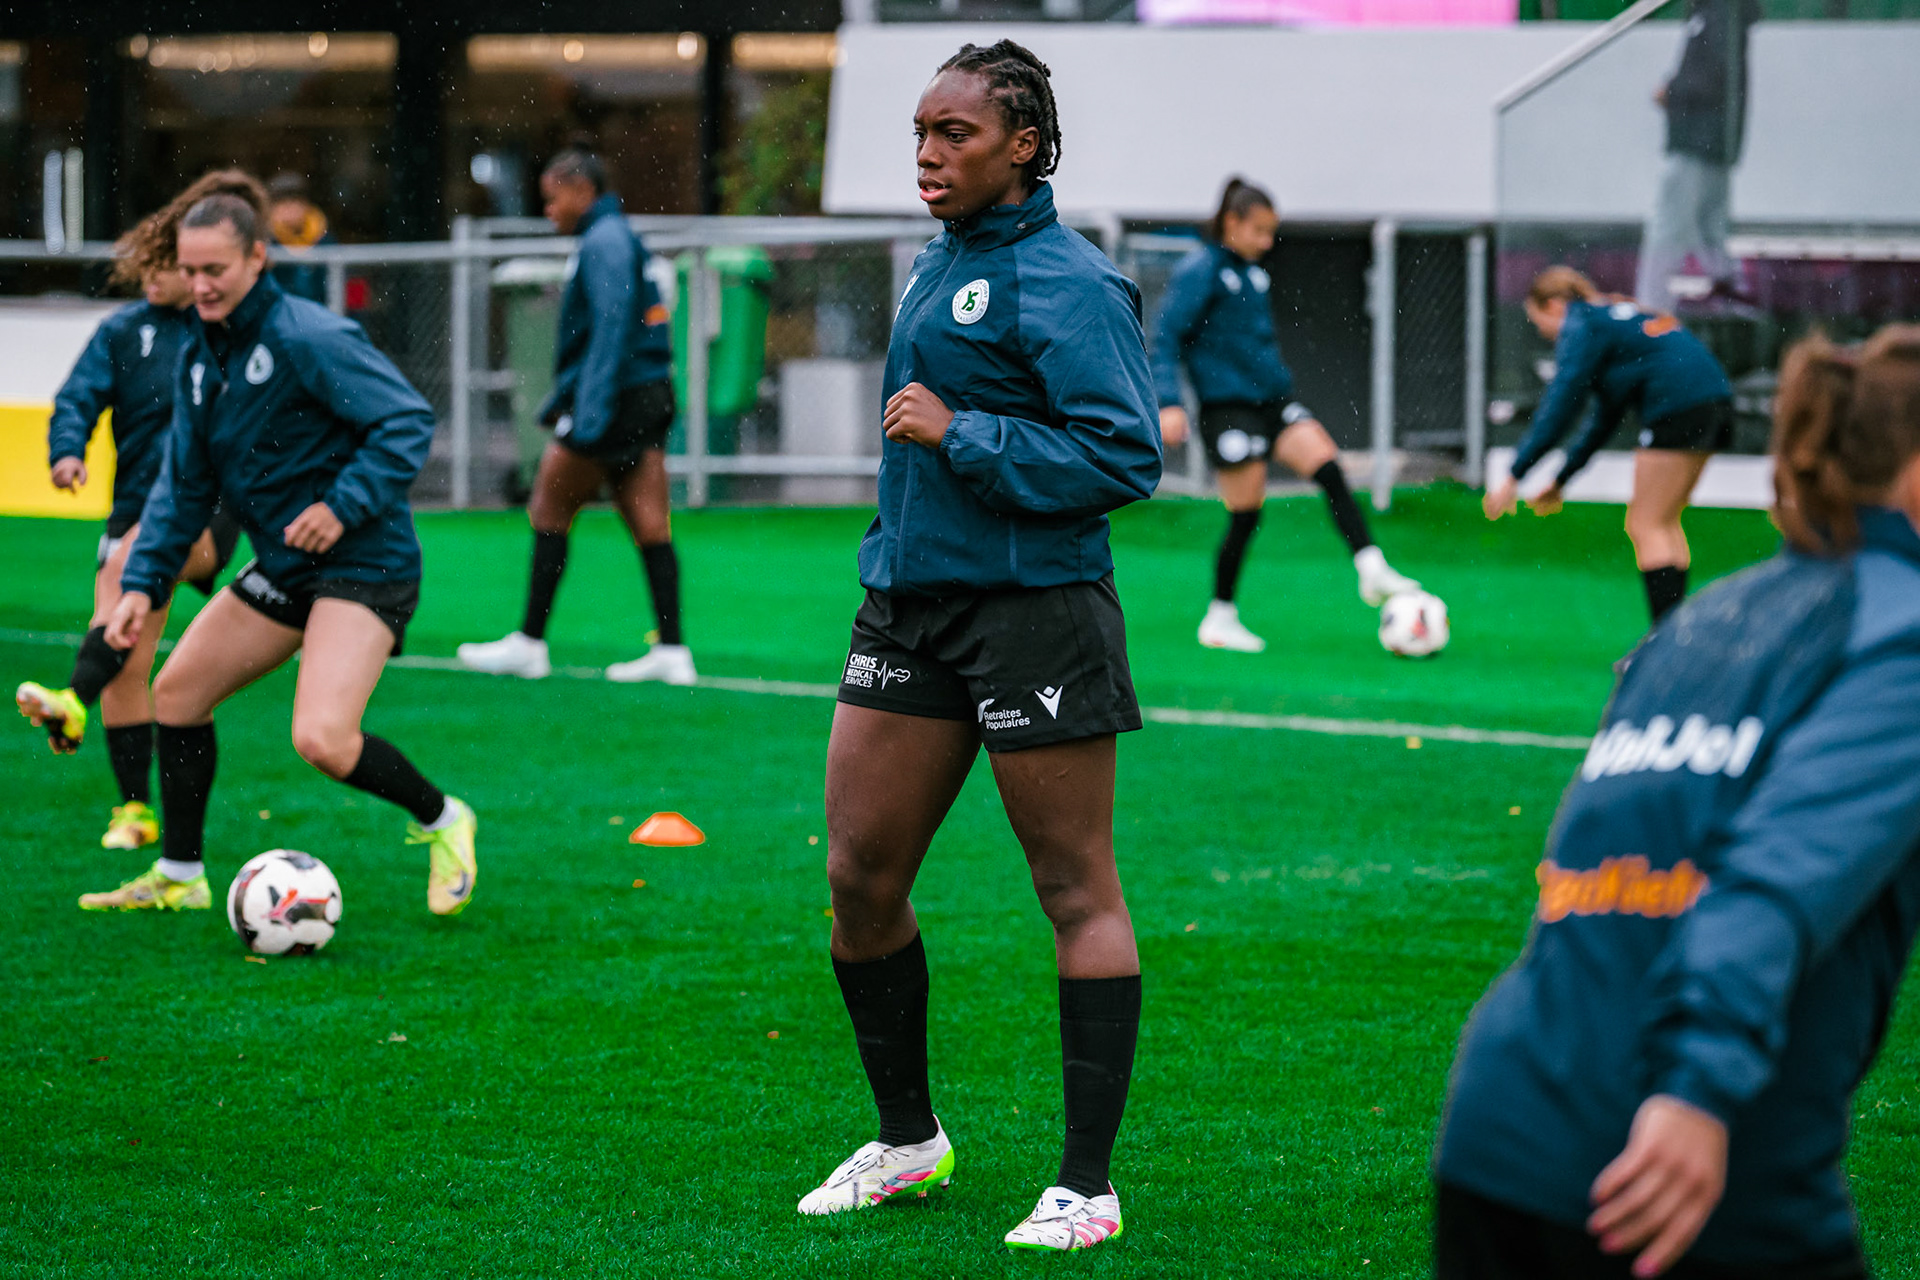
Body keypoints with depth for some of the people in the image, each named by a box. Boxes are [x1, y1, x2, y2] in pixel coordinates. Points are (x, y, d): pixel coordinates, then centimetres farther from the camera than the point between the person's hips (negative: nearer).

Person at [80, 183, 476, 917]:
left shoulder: (307, 339, -17)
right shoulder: (199, 358, 9)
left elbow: (407, 422, -19)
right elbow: (183, 486, 15)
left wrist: (343, 505, -26)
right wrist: (143, 583, 5)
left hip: (362, 564, -9)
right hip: (282, 569, 9)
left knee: (322, 740, -24)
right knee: (176, 693, 12)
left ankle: (441, 821, 3)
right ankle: (178, 877, 26)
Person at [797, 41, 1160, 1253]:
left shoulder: (1063, 280, -12)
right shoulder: (940, 265, 14)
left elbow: (1124, 457, -18)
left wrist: (961, 437, -19)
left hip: (1032, 606, -9)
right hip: (911, 605, 9)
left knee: (1077, 890, -1)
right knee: (860, 877, 8)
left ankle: (1087, 1184, 4)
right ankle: (908, 1139, 26)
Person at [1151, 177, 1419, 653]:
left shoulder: (1253, 271, 13)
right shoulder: (1200, 270, -10)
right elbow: (1166, 337, -13)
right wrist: (1169, 404, -20)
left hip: (1270, 397, 7)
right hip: (1228, 406, -7)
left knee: (1328, 467, -10)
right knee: (1246, 514, -4)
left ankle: (1372, 570, -13)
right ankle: (1219, 619, 9)